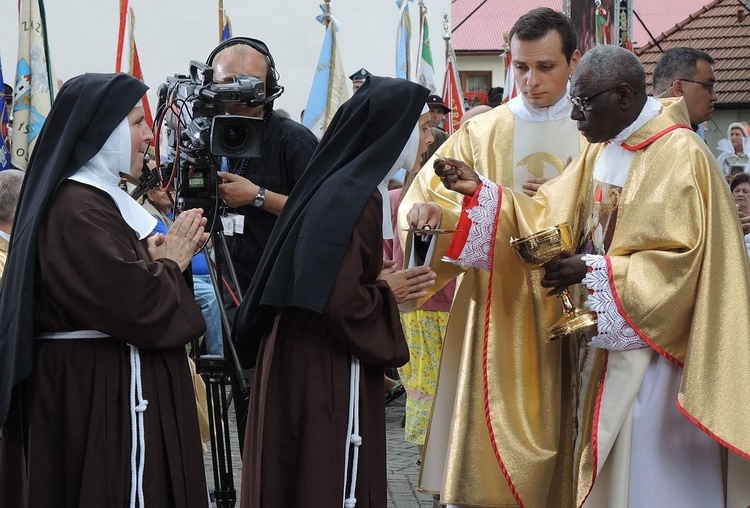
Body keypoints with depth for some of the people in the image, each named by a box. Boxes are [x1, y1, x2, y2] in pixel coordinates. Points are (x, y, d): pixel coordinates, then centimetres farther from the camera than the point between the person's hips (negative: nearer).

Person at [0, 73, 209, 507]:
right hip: (99, 392, -10)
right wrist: (170, 262, -8)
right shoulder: (78, 210, -18)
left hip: (109, 383, 10)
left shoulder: (98, 197, 15)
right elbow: (135, 305, -26)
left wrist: (157, 256, -1)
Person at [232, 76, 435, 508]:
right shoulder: (353, 199, -20)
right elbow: (341, 302, -27)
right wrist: (389, 293, -11)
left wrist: (382, 283, 6)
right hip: (329, 371, -10)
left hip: (314, 360, 10)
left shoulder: (346, 186, 10)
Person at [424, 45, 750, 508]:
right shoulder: (603, 149, 9)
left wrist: (591, 272, -24)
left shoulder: (680, 156, -17)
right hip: (605, 339, 8)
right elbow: (550, 216, 5)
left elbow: (679, 261, -21)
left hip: (653, 347, -8)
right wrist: (480, 192, -7)